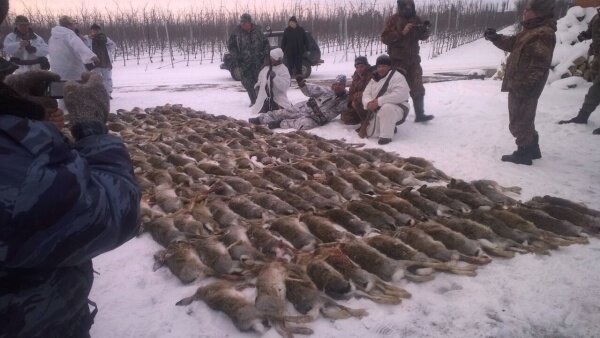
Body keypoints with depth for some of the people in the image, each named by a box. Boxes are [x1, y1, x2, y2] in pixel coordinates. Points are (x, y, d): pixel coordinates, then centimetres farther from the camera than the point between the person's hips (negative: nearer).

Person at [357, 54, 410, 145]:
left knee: (386, 108, -40)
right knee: (370, 132, -3)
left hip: (397, 109, -7)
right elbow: (366, 94, 5)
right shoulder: (374, 79, 10)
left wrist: (379, 101, -31)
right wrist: (369, 103, -21)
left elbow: (400, 95, -28)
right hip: (378, 111, 7)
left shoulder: (397, 77, -12)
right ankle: (390, 127, 22)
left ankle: (386, 136, -27)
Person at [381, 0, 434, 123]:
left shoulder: (416, 19, 5)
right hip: (397, 61, -4)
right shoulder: (393, 20, -7)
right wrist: (402, 32, -25)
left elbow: (423, 37, 8)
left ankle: (419, 114, 14)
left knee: (418, 88, 6)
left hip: (413, 60, 4)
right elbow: (384, 38, -16)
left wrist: (425, 30, -14)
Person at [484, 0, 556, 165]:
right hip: (517, 84, 10)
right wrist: (495, 37, 5)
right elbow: (511, 43, 21)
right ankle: (532, 149, 31)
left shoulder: (544, 34, -18)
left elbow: (539, 65, -24)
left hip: (524, 87, -10)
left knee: (519, 121, -1)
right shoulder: (531, 30, 13)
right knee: (524, 120, 19)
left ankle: (524, 153, 10)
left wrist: (524, 86, -27)